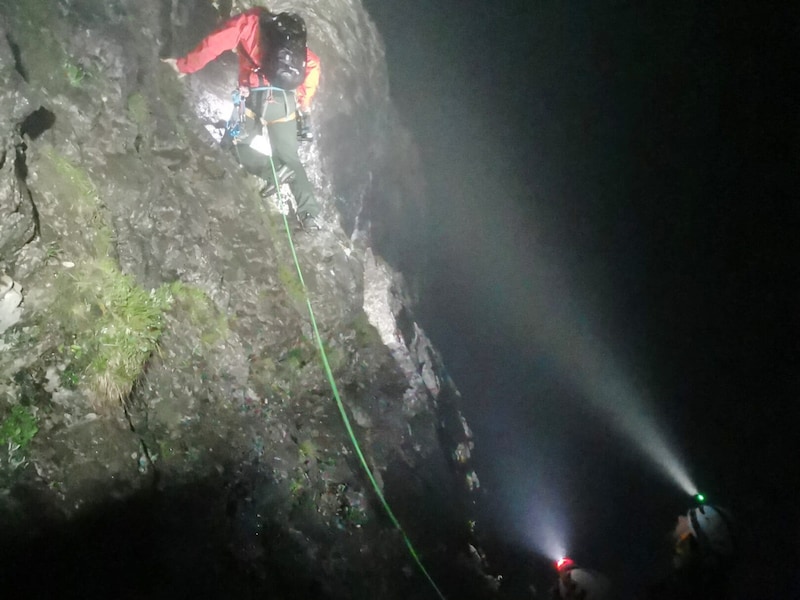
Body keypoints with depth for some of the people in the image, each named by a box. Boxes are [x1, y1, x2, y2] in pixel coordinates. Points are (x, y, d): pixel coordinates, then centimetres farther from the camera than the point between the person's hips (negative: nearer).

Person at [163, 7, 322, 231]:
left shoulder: (248, 21, 11)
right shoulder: (291, 32, 25)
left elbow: (214, 43, 3)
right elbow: (313, 64, 19)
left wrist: (183, 66, 14)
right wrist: (304, 102, 23)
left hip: (253, 98, -4)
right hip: (285, 101, 4)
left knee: (242, 148, 15)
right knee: (290, 159, 14)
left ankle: (275, 171, -15)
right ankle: (310, 214, 2)